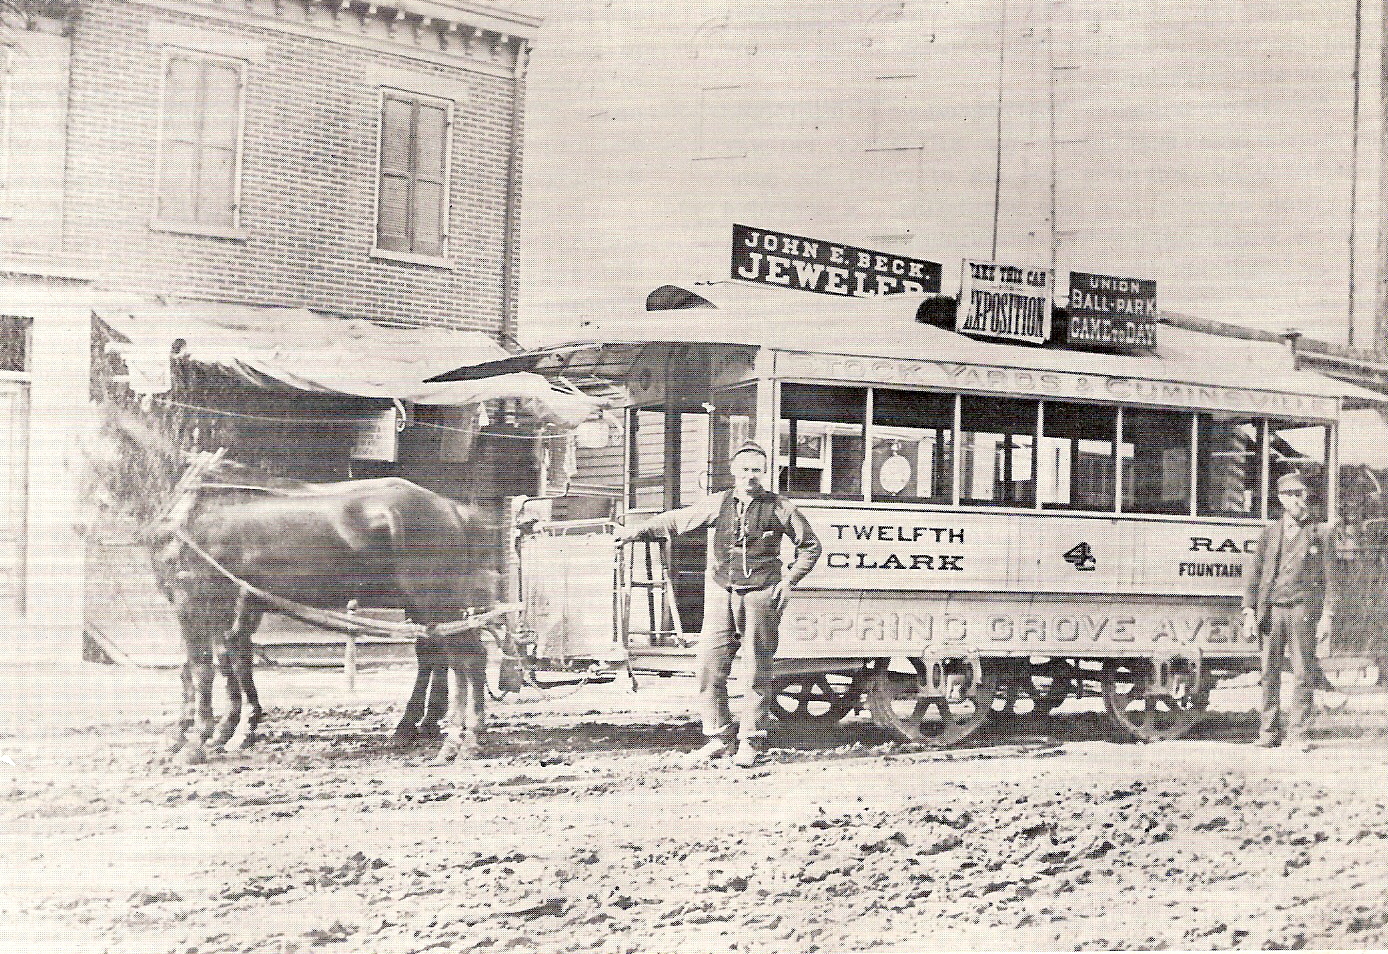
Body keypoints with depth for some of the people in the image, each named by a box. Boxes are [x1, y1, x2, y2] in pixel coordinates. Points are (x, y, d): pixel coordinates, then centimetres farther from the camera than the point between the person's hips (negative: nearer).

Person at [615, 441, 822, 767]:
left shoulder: (779, 507, 4)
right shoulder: (719, 504, 10)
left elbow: (811, 546, 12)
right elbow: (675, 520, 16)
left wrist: (789, 580, 2)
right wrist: (637, 532, 10)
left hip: (762, 595, -3)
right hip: (721, 592, 3)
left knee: (757, 672, 0)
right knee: (710, 667, 0)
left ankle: (750, 742, 10)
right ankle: (719, 738, 11)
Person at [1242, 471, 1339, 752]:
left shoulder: (1321, 533, 7)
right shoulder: (1270, 532, 12)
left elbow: (1330, 579, 4)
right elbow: (1255, 574, 12)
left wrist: (1327, 616, -5)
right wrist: (1249, 611, 3)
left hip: (1303, 610, -2)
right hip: (1271, 610, 2)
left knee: (1303, 673, -3)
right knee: (1269, 673, 3)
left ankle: (1299, 734, 3)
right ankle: (1269, 731, 10)